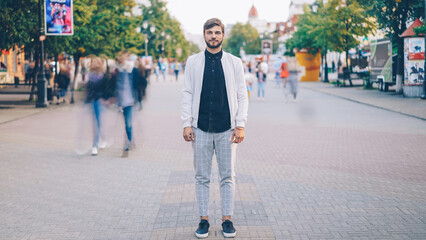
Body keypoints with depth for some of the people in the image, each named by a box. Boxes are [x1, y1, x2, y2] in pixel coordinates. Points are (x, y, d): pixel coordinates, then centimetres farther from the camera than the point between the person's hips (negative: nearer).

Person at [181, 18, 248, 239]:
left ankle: (227, 219, 16)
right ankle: (204, 219, 16)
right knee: (202, 177, 6)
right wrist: (186, 124, -3)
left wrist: (240, 125, -5)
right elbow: (187, 94, 5)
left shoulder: (234, 63, 5)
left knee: (228, 177, 5)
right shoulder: (193, 62, 7)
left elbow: (242, 96, 4)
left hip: (226, 129, 0)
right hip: (201, 129, 0)